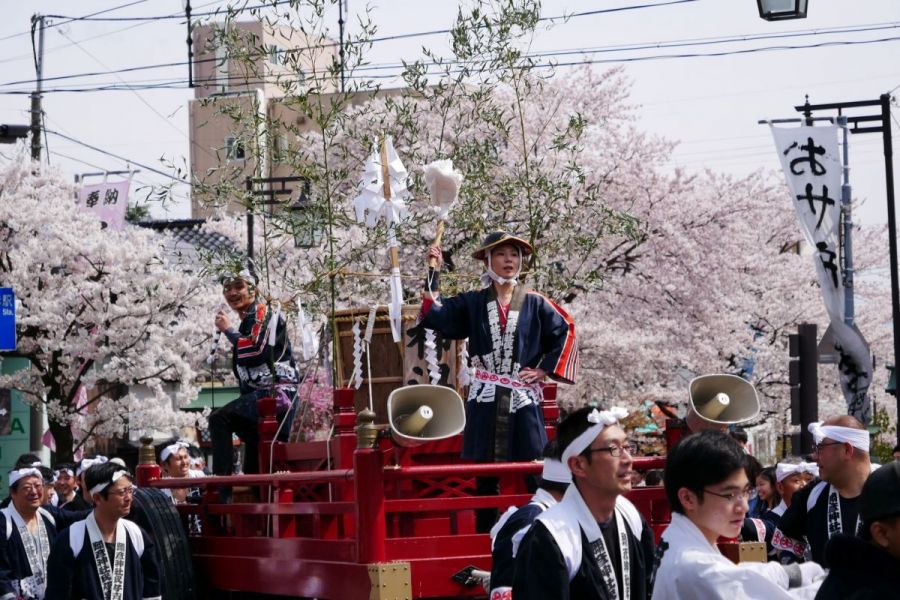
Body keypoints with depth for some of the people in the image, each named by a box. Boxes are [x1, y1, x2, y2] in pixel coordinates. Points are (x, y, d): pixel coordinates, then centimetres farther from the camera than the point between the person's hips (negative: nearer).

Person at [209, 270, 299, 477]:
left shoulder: (265, 312, -4)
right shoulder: (247, 322, 24)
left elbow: (257, 351, -18)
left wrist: (228, 330, -8)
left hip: (276, 392, -10)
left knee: (220, 419, -24)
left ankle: (222, 474, -30)